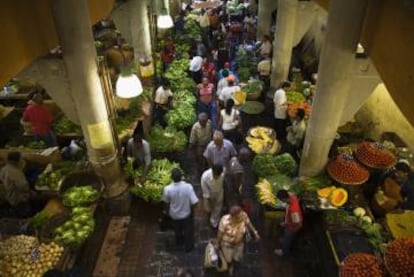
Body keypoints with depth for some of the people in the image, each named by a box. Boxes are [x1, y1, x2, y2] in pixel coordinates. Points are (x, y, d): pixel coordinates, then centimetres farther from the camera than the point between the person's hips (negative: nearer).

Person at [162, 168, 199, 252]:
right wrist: (191, 209, -2)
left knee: (177, 229, 33)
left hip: (174, 214, 2)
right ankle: (188, 246, 49)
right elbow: (194, 202, -26)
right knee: (188, 230, 27)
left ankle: (179, 241, 60)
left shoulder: (167, 189, -29)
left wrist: (166, 210, 12)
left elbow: (166, 202, -10)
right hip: (186, 213, -1)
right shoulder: (188, 187, -32)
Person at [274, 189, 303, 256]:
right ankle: (284, 242, 65)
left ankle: (285, 251, 52)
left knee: (287, 238, 23)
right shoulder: (291, 195, -26)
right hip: (290, 220, 7)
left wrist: (285, 224, -18)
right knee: (286, 235, 35)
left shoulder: (293, 209, -47)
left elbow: (297, 223, -33)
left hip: (292, 227, -7)